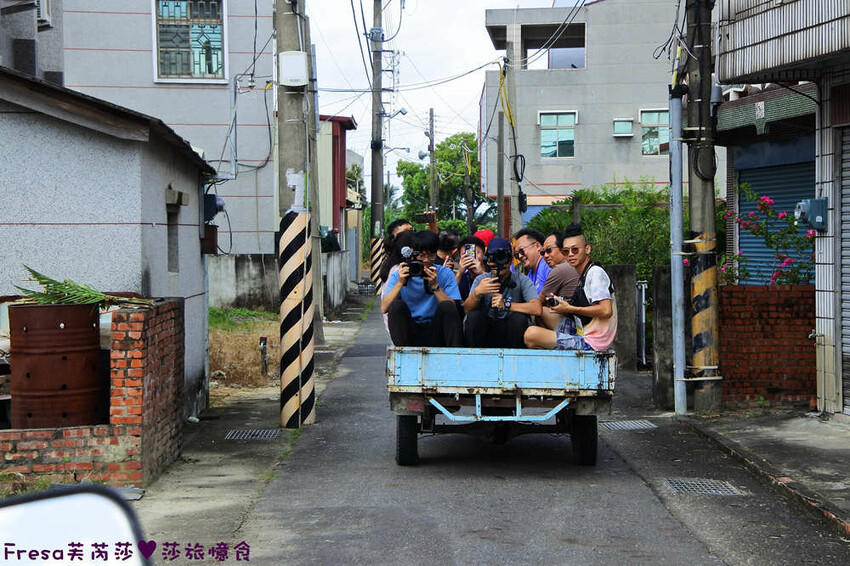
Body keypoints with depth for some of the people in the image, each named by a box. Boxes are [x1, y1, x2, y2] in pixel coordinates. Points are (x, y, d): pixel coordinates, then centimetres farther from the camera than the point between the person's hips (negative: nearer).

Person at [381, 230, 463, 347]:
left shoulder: (445, 273, 5)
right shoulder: (399, 274, 6)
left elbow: (453, 309, -7)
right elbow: (384, 308, -6)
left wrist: (434, 285, -17)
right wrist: (400, 283, -16)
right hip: (409, 334, 0)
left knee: (446, 306, -25)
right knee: (397, 306, -25)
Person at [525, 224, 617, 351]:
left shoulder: (595, 272, -10)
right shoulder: (583, 276, 20)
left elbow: (606, 311, -21)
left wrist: (570, 309, -12)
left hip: (591, 343, -11)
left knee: (531, 334, -23)